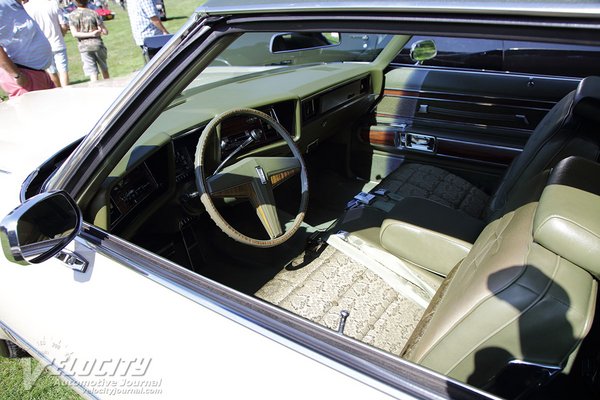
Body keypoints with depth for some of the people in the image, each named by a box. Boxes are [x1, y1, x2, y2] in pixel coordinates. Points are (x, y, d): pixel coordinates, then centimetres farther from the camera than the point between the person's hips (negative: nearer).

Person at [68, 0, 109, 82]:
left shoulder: (72, 15, 0)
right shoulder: (93, 13, -3)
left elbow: (74, 34, -10)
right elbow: (105, 32, -5)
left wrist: (91, 34, -10)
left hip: (84, 47, 0)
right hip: (97, 44, 0)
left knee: (93, 74, 0)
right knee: (104, 69, 18)